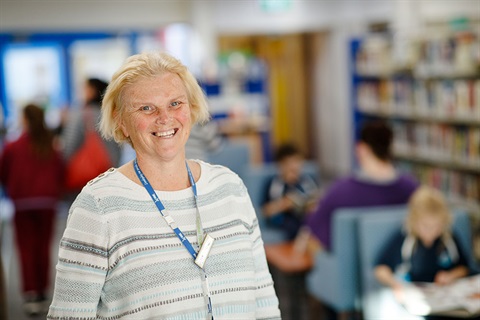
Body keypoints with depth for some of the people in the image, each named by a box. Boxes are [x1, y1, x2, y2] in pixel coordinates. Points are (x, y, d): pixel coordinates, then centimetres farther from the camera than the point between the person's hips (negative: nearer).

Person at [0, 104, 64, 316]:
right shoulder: (52, 150, -2)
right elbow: (61, 176, 1)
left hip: (23, 204, -2)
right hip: (47, 203, 2)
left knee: (26, 248, 2)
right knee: (43, 247, 10)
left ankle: (30, 294, -10)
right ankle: (42, 294, 16)